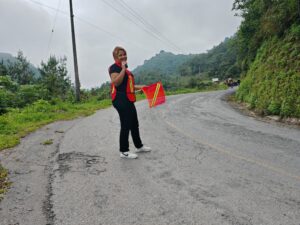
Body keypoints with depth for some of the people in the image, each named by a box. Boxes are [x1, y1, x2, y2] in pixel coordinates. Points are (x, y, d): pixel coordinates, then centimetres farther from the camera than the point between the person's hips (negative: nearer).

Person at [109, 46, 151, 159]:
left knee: (134, 124, 17)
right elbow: (116, 82, -24)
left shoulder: (124, 68, 20)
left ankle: (139, 146, 31)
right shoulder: (114, 67, -8)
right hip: (120, 100, -10)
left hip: (128, 100, 10)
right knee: (126, 125, -6)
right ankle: (123, 151, 5)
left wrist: (140, 87, 21)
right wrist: (123, 68, -21)